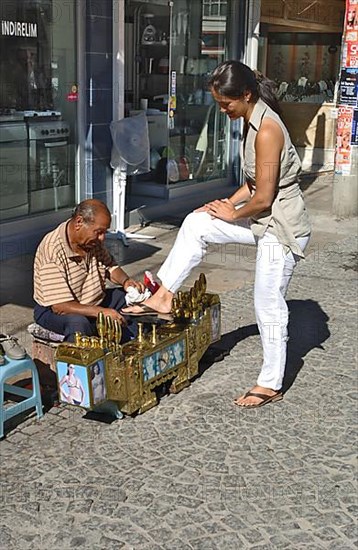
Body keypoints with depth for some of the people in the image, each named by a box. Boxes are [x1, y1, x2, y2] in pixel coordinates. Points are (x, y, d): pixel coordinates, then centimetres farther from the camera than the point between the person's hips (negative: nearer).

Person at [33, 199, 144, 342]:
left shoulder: (92, 240, -6)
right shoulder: (52, 251, -29)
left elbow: (109, 266, 12)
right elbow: (59, 306, -33)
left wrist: (126, 281, -11)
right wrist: (101, 312, -38)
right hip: (53, 311, -8)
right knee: (78, 323, -41)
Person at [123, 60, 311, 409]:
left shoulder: (267, 130, -24)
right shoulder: (253, 121, 6)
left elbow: (263, 197, -24)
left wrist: (233, 214, -7)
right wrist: (228, 203, 2)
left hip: (282, 226, -9)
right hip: (265, 218, 9)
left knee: (269, 306, 2)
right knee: (196, 224, 4)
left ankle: (271, 385, 19)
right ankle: (164, 295, 11)